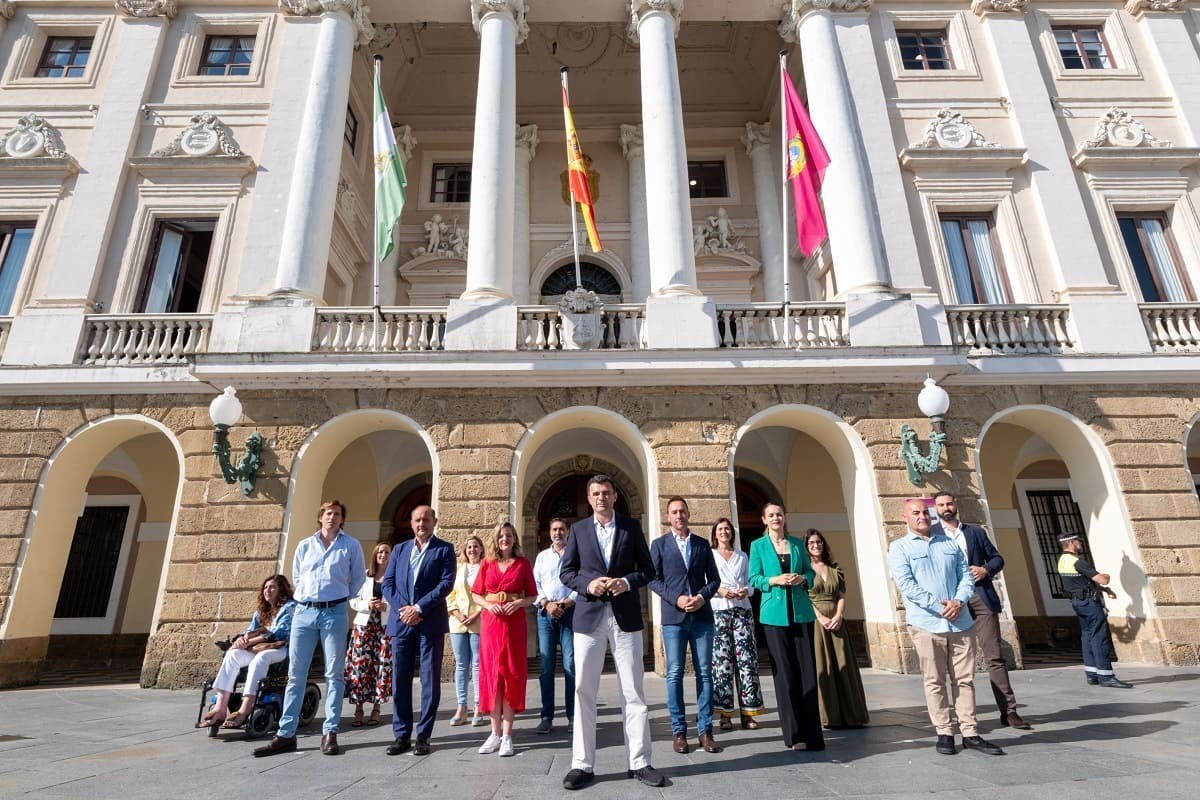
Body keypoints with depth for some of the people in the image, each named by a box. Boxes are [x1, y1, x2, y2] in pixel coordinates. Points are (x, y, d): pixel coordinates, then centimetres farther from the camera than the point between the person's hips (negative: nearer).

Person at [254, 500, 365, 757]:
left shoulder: (351, 545, 2)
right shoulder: (304, 546, 10)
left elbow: (359, 578, 10)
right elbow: (296, 577, 20)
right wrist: (309, 596, 14)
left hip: (334, 613, -3)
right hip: (303, 612, 3)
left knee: (334, 675, 1)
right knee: (295, 674, 6)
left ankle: (330, 733, 8)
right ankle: (286, 734, 13)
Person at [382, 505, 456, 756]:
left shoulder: (444, 549, 3)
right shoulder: (400, 549, 15)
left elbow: (446, 583, -7)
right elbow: (387, 583, 8)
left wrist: (418, 608, -14)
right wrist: (402, 609, -8)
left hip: (430, 623, -3)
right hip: (401, 621, 3)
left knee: (430, 680, 2)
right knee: (400, 679, 6)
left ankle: (423, 735, 12)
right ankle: (401, 735, 17)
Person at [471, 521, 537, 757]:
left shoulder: (523, 563, 2)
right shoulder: (487, 563, 6)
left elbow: (532, 596, 4)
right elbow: (476, 594, 9)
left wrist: (518, 603, -15)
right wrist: (488, 604, -10)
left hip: (514, 622, -2)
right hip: (490, 621, 2)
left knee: (511, 674, 0)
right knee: (491, 673, 4)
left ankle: (507, 735, 7)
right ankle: (495, 733, 15)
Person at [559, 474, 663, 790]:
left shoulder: (632, 526, 4)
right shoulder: (578, 529, 6)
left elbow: (648, 569, 5)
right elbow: (566, 572, 5)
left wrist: (627, 582, -13)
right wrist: (588, 583, -13)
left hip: (626, 616, 0)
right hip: (588, 617, 1)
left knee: (633, 691, 6)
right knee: (583, 691, 5)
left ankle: (639, 762, 17)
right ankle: (582, 764, 16)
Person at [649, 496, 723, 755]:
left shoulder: (702, 544, 11)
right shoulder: (659, 545, 5)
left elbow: (714, 578, 10)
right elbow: (653, 579, 0)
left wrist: (702, 597, -8)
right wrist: (675, 598, -12)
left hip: (702, 617, 2)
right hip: (673, 617, -2)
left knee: (704, 673, 3)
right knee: (675, 674, 1)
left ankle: (705, 730, 12)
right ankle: (679, 731, 10)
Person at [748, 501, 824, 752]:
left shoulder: (797, 544, 11)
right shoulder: (758, 546, 4)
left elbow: (810, 572, 13)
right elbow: (754, 579, 1)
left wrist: (802, 578, -8)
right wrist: (774, 580, -15)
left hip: (801, 612, 2)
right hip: (775, 614, -2)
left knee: (807, 671, 0)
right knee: (784, 674, 1)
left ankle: (811, 732, 9)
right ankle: (794, 733, 10)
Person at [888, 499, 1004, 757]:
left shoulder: (949, 543, 15)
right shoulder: (899, 548, 0)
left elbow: (966, 575, 10)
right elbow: (906, 585, -9)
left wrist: (959, 602, -8)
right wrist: (939, 606, -14)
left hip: (961, 622, 4)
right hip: (927, 624, -4)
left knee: (965, 679, 7)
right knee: (935, 681, 3)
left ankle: (970, 733, 16)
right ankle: (944, 733, 12)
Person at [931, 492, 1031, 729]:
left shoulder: (976, 532, 14)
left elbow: (997, 557, 16)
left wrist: (986, 570, -4)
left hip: (981, 598, 2)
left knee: (994, 656, 1)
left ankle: (1009, 711, 8)